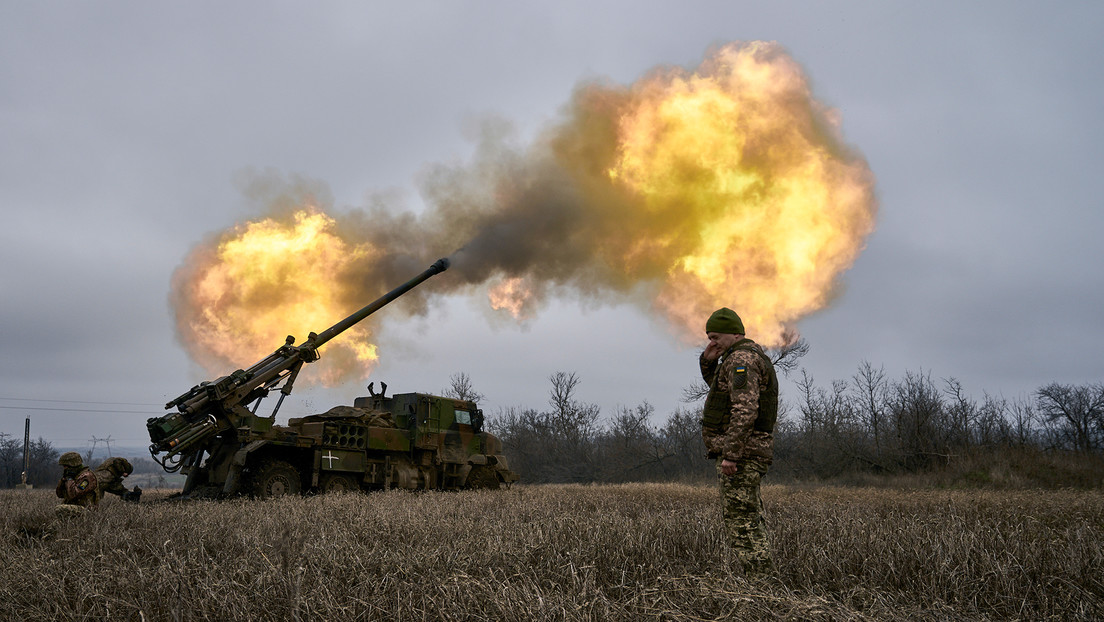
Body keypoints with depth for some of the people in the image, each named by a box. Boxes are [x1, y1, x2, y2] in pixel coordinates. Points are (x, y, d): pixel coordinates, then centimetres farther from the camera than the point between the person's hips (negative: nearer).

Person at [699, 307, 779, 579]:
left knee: (741, 523, -9)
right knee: (751, 522, 13)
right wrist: (708, 360, 15)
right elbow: (716, 385, 35)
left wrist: (731, 454, -27)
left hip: (740, 453, -11)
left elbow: (745, 410, -25)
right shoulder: (751, 355, 19)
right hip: (750, 453, 11)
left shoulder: (741, 358, -14)